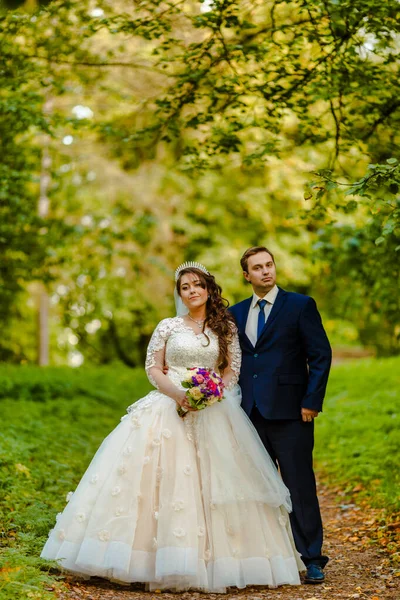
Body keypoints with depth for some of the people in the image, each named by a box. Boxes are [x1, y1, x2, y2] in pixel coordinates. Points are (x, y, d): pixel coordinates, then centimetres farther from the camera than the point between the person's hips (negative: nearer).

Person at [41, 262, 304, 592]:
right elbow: (153, 368, 5)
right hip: (168, 407, 0)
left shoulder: (226, 327, 9)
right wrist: (177, 393, -12)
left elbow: (232, 371, 6)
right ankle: (163, 559, -3)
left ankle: (212, 560, 2)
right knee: (161, 480, -9)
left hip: (212, 413, 0)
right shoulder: (168, 326, 8)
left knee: (210, 484, -6)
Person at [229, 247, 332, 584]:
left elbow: (321, 354, -3)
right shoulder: (236, 313, 15)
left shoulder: (300, 305, 1)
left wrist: (312, 401, -10)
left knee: (300, 486, -1)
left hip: (289, 413, -4)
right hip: (250, 413, 5)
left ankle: (311, 559, 7)